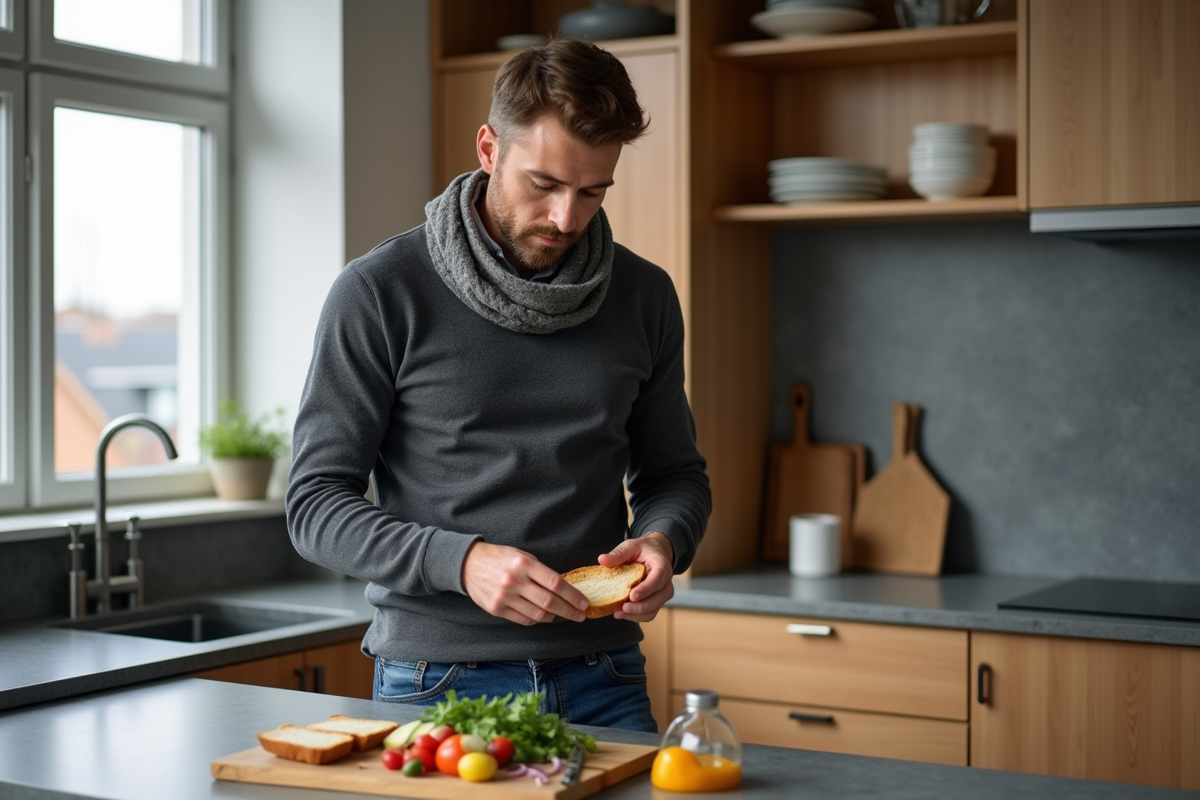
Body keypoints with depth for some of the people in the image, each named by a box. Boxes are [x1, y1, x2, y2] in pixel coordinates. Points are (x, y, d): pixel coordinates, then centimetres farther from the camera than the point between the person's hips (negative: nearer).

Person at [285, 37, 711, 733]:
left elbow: (673, 472, 16)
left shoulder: (644, 297, 5)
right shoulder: (379, 293, -7)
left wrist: (663, 541, -7)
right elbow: (317, 504, -8)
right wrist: (460, 561, -23)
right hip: (438, 681, -3)